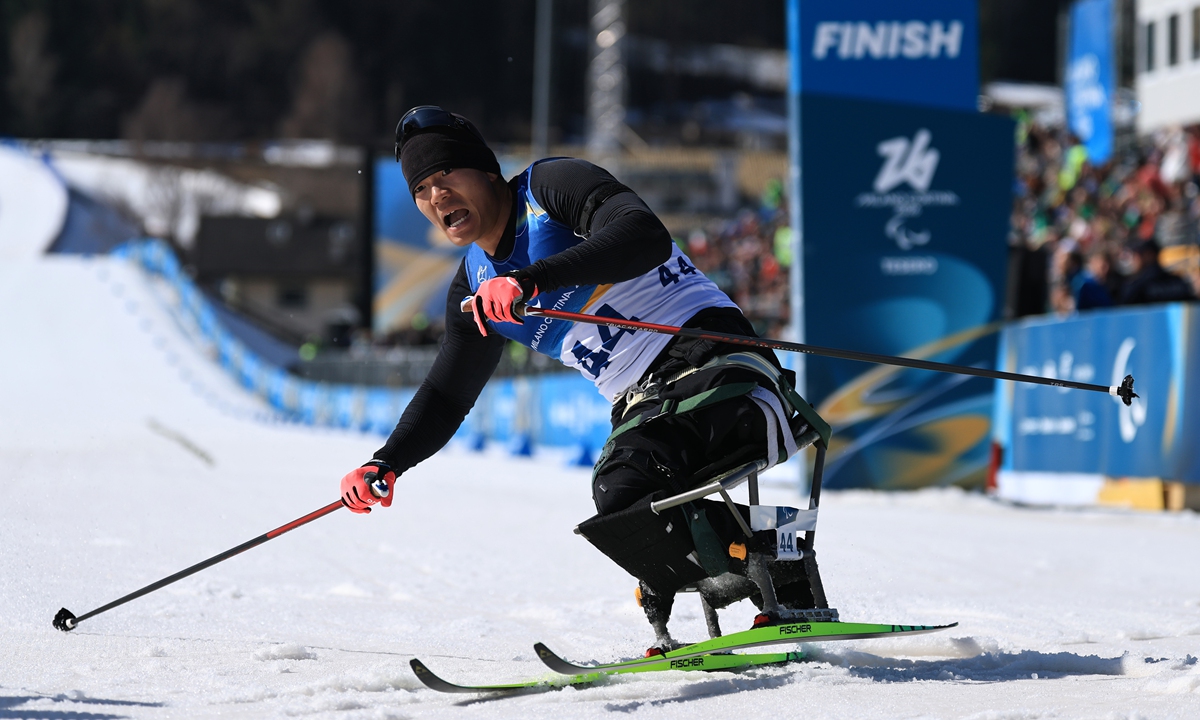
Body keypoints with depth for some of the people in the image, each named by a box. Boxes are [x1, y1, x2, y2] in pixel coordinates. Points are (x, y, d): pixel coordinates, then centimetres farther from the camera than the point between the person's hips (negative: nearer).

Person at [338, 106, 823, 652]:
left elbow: (645, 237, -21)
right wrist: (386, 464, 9)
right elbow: (445, 397, 28)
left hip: (711, 358, -6)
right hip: (640, 407, 6)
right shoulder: (475, 287, 19)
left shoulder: (551, 186, -3)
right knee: (618, 507, -29)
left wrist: (531, 281, -30)